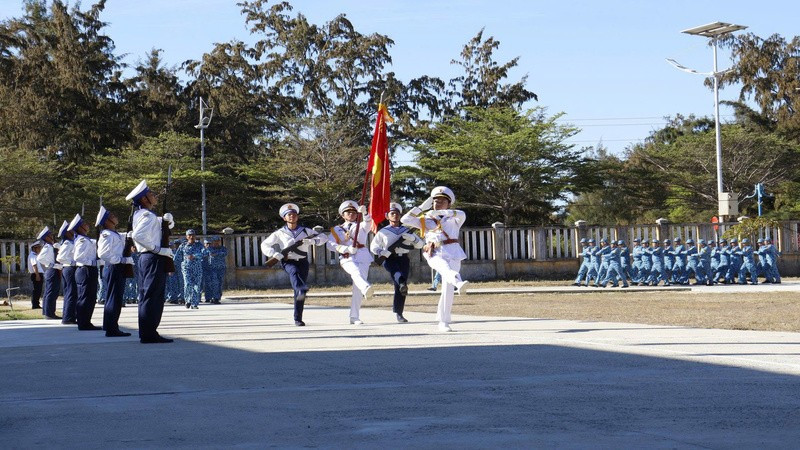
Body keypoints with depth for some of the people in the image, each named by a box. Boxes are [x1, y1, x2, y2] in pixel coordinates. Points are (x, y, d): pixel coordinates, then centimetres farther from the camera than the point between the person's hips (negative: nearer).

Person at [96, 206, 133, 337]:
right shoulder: (107, 235, -12)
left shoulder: (116, 235, 18)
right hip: (114, 269, -10)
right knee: (114, 299, -9)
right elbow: (103, 254, -23)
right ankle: (111, 329, -9)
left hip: (118, 269, 10)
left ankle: (112, 328, 17)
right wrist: (121, 260, -21)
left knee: (114, 299, 12)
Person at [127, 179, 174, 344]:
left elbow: (169, 225, 26)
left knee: (146, 296, 12)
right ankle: (149, 334, -10)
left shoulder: (140, 215, 18)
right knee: (153, 297, -9)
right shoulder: (148, 216, -13)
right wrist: (159, 249, -23)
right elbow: (138, 235, -29)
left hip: (144, 258, 10)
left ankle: (145, 333, 15)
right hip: (154, 259, -10)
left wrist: (167, 219, 2)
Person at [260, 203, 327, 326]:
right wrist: (275, 254, -7)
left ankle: (298, 319, 2)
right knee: (294, 272, -38)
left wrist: (312, 241, -12)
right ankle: (301, 290, -67)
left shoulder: (306, 231, 10)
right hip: (288, 262, -2)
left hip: (302, 261, 2)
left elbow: (323, 237, 8)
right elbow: (265, 245, 11)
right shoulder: (280, 233, 8)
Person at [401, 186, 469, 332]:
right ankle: (459, 282, -70)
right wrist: (421, 208, 6)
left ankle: (443, 322, 2)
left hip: (452, 253, 1)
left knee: (448, 289, -6)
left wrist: (440, 212, -17)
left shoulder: (453, 219, 17)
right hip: (435, 254, -1)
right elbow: (405, 220, 11)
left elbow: (462, 215, -8)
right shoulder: (425, 220, 20)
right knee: (445, 268, -36)